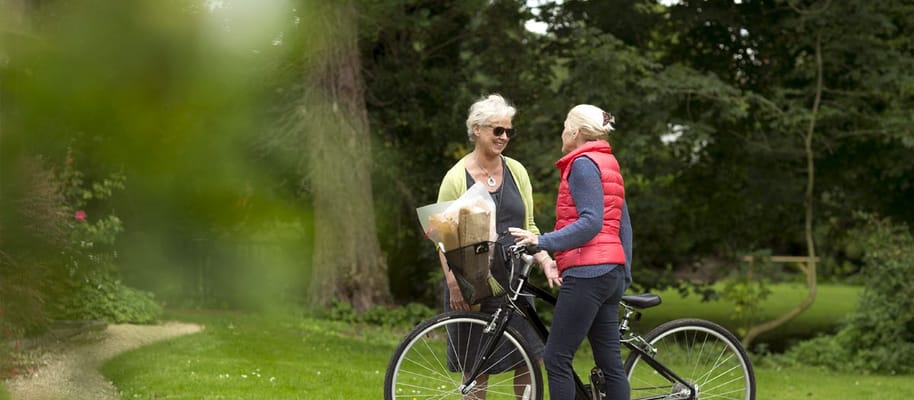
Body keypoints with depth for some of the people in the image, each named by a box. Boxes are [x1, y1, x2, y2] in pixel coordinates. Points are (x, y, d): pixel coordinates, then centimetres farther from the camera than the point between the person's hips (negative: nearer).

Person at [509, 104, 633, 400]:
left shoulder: (583, 164, -8)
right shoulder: (608, 164, 20)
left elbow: (591, 222, -19)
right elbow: (624, 227, 20)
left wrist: (542, 242, -24)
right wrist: (624, 278, 23)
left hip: (588, 272, -10)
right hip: (611, 273, 10)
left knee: (556, 359, -8)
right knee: (610, 362, 8)